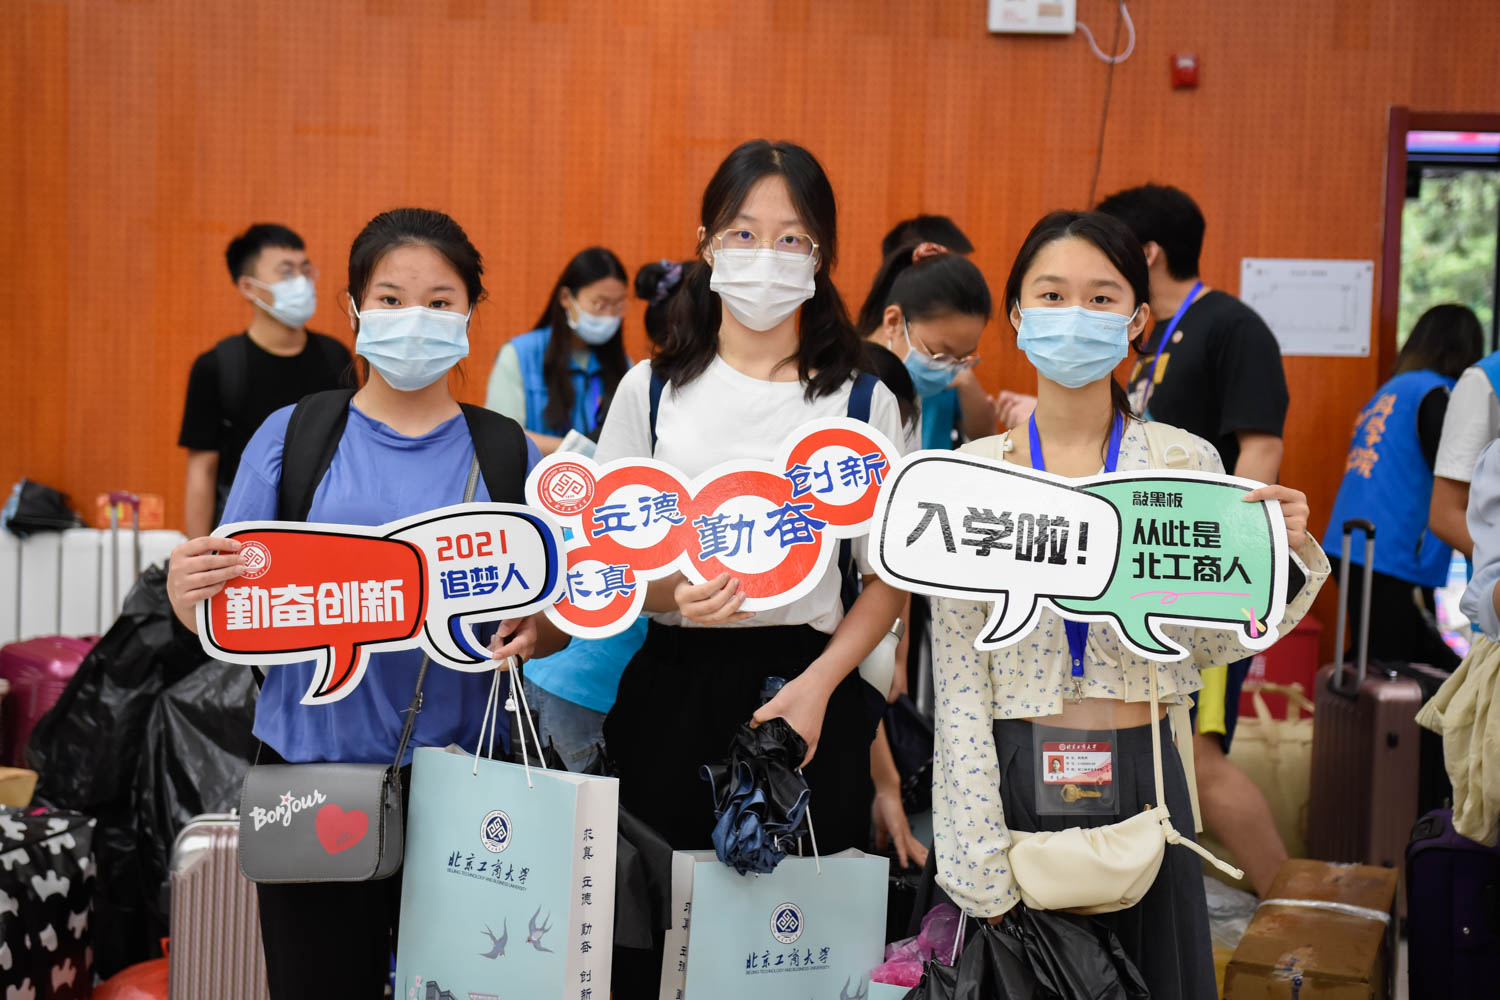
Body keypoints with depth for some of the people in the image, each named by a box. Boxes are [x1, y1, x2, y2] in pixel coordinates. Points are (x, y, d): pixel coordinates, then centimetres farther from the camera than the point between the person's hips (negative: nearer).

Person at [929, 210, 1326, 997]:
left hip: (1141, 772, 1)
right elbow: (958, 684, -5)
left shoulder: (1186, 461, -1)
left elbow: (1206, 645, 4)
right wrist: (984, 869, -9)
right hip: (1013, 776, -1)